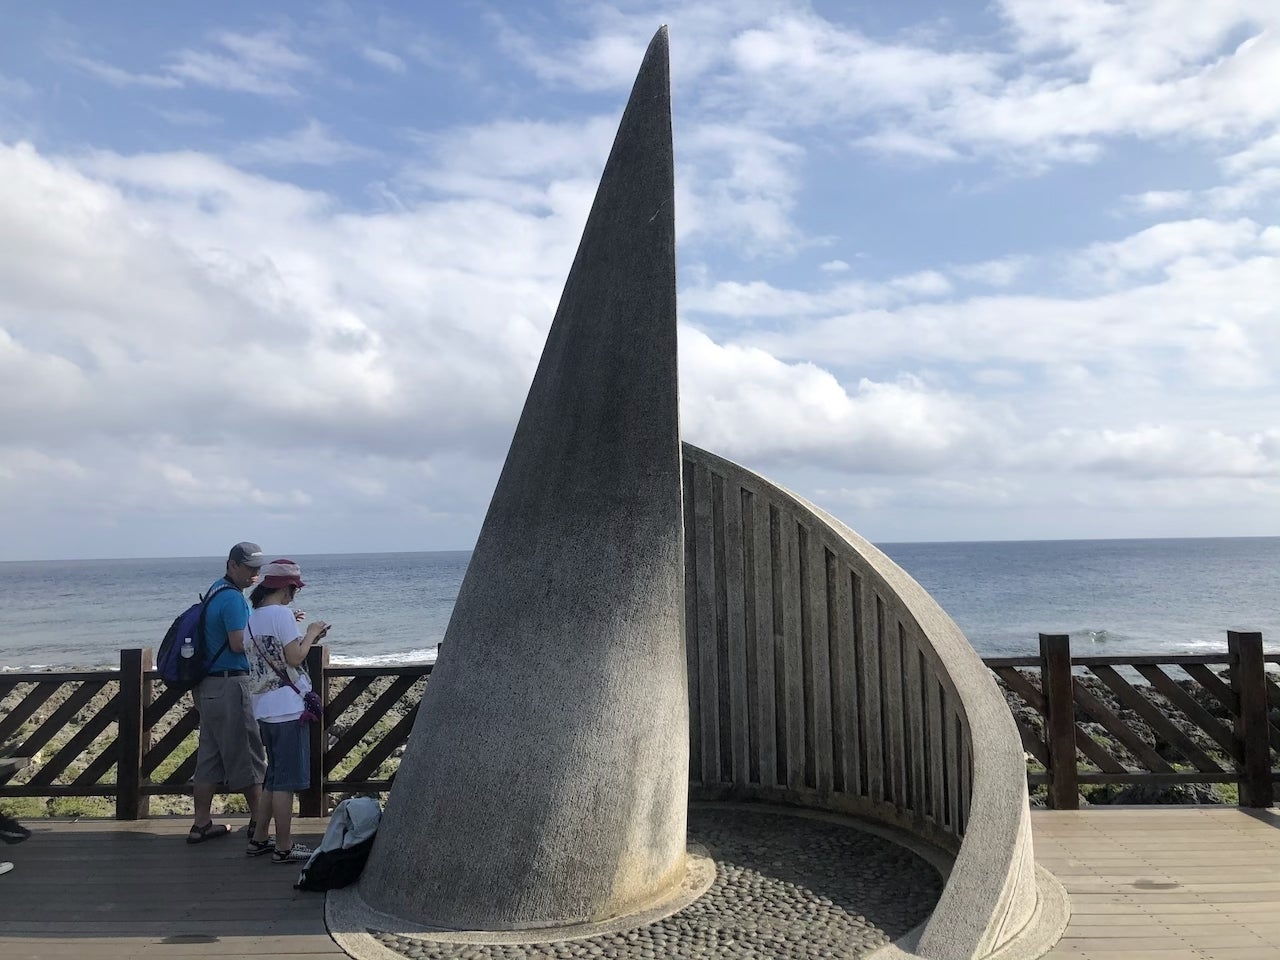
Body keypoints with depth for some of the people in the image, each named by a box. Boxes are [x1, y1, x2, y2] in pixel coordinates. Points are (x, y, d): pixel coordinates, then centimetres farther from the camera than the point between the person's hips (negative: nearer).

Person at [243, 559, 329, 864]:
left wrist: (306, 638, 16)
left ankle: (259, 839, 26)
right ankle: (283, 847, 6)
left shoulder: (254, 617, 13)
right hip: (287, 709, -9)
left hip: (265, 709, 9)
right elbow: (294, 658, -18)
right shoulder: (282, 613, -13)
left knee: (274, 778, 20)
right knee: (287, 781, -1)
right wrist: (310, 634, -2)